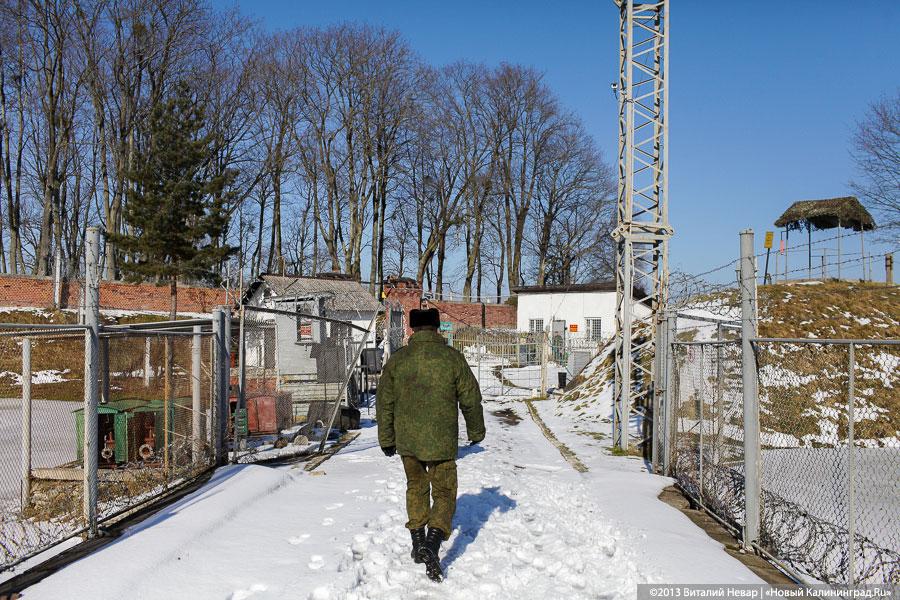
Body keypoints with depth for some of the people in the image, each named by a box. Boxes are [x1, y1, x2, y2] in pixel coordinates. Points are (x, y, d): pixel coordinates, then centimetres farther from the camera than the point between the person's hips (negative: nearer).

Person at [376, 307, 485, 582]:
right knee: (444, 494, 6)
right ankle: (432, 546, -14)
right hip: (441, 442, -3)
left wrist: (386, 439, 16)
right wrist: (476, 431, 15)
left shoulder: (397, 359, -1)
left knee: (416, 487, 23)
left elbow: (384, 403, 4)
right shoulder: (452, 357, -6)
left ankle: (418, 543, 28)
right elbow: (470, 399, 0)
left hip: (407, 441, 3)